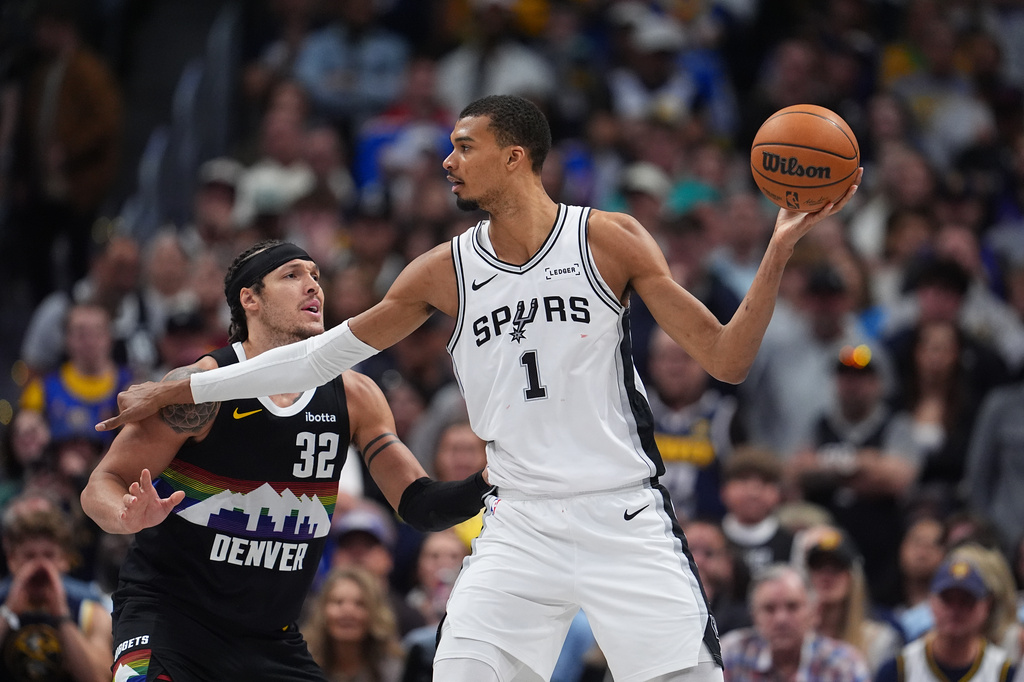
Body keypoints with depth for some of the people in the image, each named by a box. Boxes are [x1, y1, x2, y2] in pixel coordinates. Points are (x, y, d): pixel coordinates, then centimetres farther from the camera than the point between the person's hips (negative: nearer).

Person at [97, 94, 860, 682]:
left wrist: (778, 253, -17)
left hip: (625, 519, -2)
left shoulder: (610, 240, -4)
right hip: (520, 527, 2)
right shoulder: (447, 271, 4)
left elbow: (727, 359, -4)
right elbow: (327, 352, 13)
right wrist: (176, 391, 14)